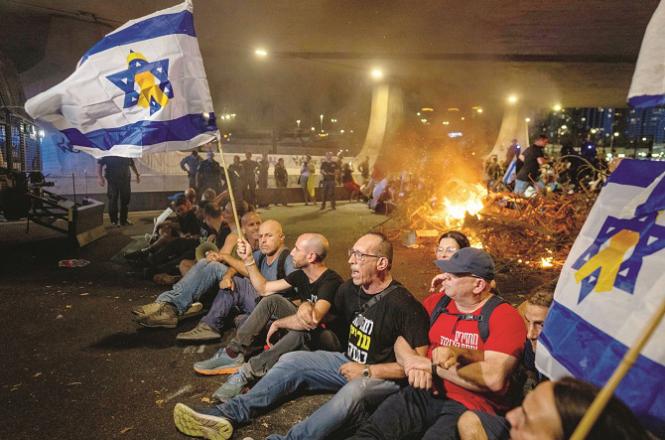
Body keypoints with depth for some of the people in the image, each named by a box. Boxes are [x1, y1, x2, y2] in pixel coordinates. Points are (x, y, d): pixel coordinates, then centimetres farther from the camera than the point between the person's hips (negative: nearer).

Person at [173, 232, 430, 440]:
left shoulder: (406, 306, -20)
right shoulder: (350, 289, 2)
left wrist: (367, 372, -19)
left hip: (384, 378, -7)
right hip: (350, 364, 7)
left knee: (354, 391, -39)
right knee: (292, 360, -7)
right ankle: (228, 414, -16)